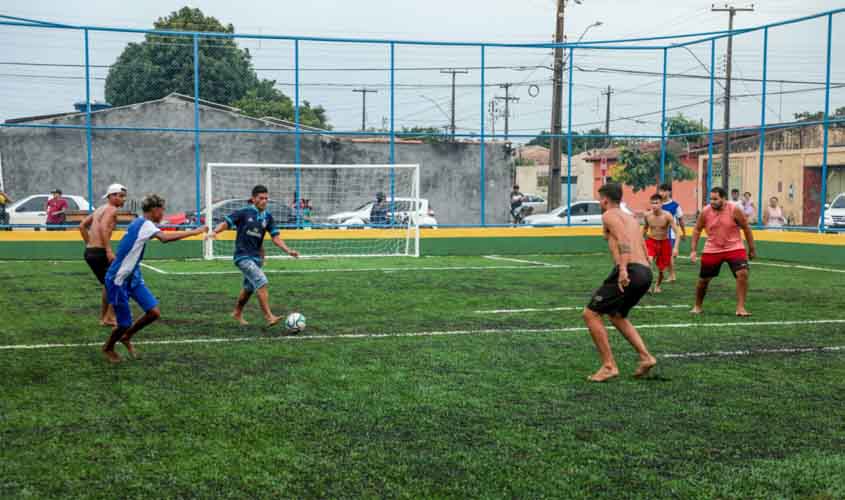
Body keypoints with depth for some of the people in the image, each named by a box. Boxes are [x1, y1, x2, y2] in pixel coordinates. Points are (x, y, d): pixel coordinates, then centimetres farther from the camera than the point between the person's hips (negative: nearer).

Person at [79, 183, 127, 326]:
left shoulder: (100, 209, 20)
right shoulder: (112, 209, -7)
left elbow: (82, 226, 22)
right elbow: (103, 227, -24)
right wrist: (109, 250, -27)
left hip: (89, 252, 9)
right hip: (100, 252, -9)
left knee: (108, 284, 23)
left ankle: (104, 318, 27)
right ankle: (110, 318, -3)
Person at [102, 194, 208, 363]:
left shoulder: (140, 223, 9)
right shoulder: (145, 224, -18)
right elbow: (164, 238, -36)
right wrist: (193, 232, -34)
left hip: (133, 277, 9)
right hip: (117, 280, -9)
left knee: (154, 312, -3)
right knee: (124, 324, 0)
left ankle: (126, 337, 20)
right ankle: (108, 348, 30)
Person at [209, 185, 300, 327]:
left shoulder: (267, 217, 5)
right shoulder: (244, 212, -8)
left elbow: (275, 237, 2)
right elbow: (226, 223, -11)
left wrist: (288, 250, -10)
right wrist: (215, 232, -30)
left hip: (256, 257, 6)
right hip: (243, 256, -6)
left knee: (248, 288, 19)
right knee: (261, 282, -20)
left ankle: (237, 313, 42)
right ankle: (268, 316, -19)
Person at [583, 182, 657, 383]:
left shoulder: (609, 215, 1)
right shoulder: (632, 218, 27)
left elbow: (623, 239, -18)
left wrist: (623, 269, -27)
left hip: (629, 272, -9)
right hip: (646, 273, 9)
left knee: (590, 314, 1)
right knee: (617, 315, 28)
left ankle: (609, 366, -2)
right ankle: (645, 357, 15)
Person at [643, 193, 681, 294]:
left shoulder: (667, 216, -19)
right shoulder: (647, 215, -11)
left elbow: (677, 232, -19)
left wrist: (675, 247, -31)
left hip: (664, 243, -1)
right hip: (651, 241, 1)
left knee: (661, 268, 8)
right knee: (648, 261, -26)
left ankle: (657, 285, 37)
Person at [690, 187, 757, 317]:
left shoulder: (734, 210, -15)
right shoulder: (705, 212, -10)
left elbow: (746, 228, -3)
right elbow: (697, 230, 5)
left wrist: (752, 249, 2)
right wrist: (694, 250, -1)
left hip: (734, 248, -2)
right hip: (712, 250, 2)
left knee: (743, 273, -21)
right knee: (703, 279, 8)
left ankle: (740, 308, -13)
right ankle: (698, 306, 32)